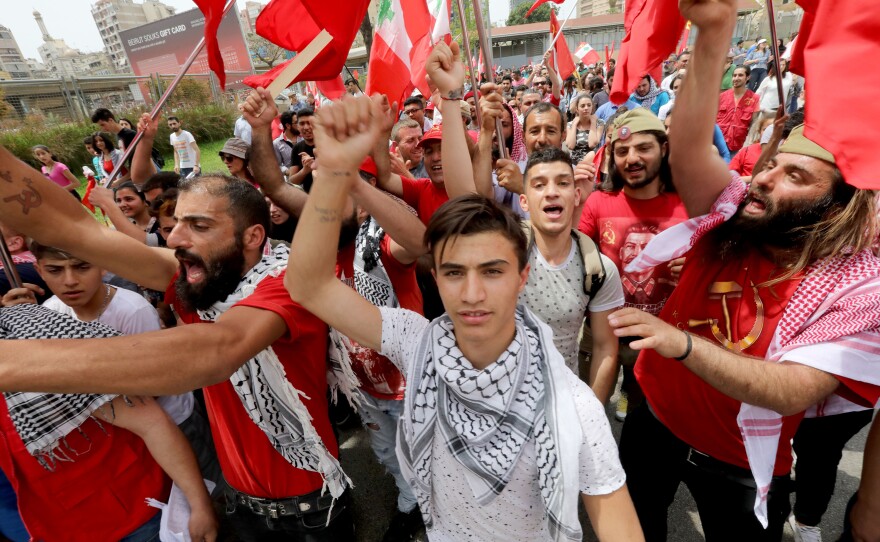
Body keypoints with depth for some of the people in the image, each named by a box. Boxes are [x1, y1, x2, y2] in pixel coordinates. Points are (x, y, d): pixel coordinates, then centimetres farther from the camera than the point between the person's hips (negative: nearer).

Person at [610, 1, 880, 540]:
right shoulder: (733, 212, -13)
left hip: (741, 463, -2)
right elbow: (689, 148, -31)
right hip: (652, 417, 3)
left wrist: (683, 343, -46)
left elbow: (793, 392, -32)